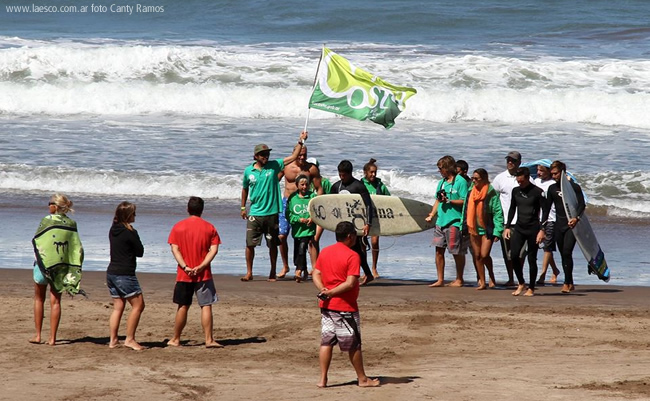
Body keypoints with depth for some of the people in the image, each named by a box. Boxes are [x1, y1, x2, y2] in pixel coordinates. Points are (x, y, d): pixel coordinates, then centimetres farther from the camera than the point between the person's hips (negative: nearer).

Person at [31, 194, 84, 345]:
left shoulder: (47, 220, -12)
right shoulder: (72, 224, 0)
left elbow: (36, 242, -7)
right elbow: (77, 248, 1)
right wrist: (74, 269, 7)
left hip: (44, 263, -3)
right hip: (62, 266, 3)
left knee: (39, 299, 13)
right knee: (55, 301, 7)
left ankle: (38, 335, 12)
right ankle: (52, 338, 4)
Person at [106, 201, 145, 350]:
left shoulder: (113, 230, 8)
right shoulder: (130, 233, -14)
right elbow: (140, 252, -4)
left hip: (111, 273, 8)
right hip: (125, 275, -8)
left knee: (118, 307, 12)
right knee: (138, 305, -1)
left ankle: (113, 340, 10)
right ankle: (129, 339, -4)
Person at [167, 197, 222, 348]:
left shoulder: (178, 227, 2)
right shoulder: (209, 228, 0)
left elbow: (175, 249, -6)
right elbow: (214, 249, -9)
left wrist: (185, 267, -12)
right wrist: (201, 266, -15)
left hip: (184, 274, 2)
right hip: (203, 274, -2)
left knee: (183, 307, 11)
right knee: (206, 306, 0)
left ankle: (175, 339, 18)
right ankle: (209, 340, -6)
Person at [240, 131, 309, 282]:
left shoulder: (274, 166, 2)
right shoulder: (249, 171, 3)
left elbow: (293, 157, 1)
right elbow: (245, 189, 17)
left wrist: (301, 142, -5)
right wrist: (243, 208, 19)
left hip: (272, 213, 0)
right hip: (255, 213, 0)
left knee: (273, 244, 7)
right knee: (250, 244, -4)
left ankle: (273, 273, 19)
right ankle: (249, 272, 6)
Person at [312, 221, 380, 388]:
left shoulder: (325, 252, 8)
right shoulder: (352, 256, -15)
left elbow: (316, 274, 6)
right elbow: (350, 283, -21)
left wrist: (323, 290, -9)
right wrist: (330, 293, -16)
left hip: (326, 306, 6)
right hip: (345, 307, -6)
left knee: (326, 342, 10)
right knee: (354, 345, 5)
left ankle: (323, 379, 7)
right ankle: (362, 379, 16)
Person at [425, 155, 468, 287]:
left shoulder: (460, 182, -7)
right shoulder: (441, 183, 16)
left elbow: (465, 201, -12)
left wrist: (448, 201, -17)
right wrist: (432, 215, 9)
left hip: (454, 222, -7)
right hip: (441, 221, 7)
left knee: (457, 252, 2)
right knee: (439, 250, 4)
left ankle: (459, 279, 14)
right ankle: (440, 280, 10)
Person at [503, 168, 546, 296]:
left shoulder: (537, 192, -7)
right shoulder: (516, 191, 9)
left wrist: (542, 230, -16)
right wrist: (507, 227, 12)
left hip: (533, 229, -4)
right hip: (518, 228, 4)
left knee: (532, 259, -1)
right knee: (514, 255, -9)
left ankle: (531, 288, 8)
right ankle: (521, 283, 8)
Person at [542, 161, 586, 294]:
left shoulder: (574, 187, -3)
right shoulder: (552, 189, 11)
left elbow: (582, 205, -5)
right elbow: (547, 208, 14)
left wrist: (576, 218, -22)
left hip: (571, 225, -5)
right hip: (559, 225, 5)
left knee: (567, 252, -17)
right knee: (563, 255, 6)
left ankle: (567, 283, -14)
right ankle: (571, 283, 14)